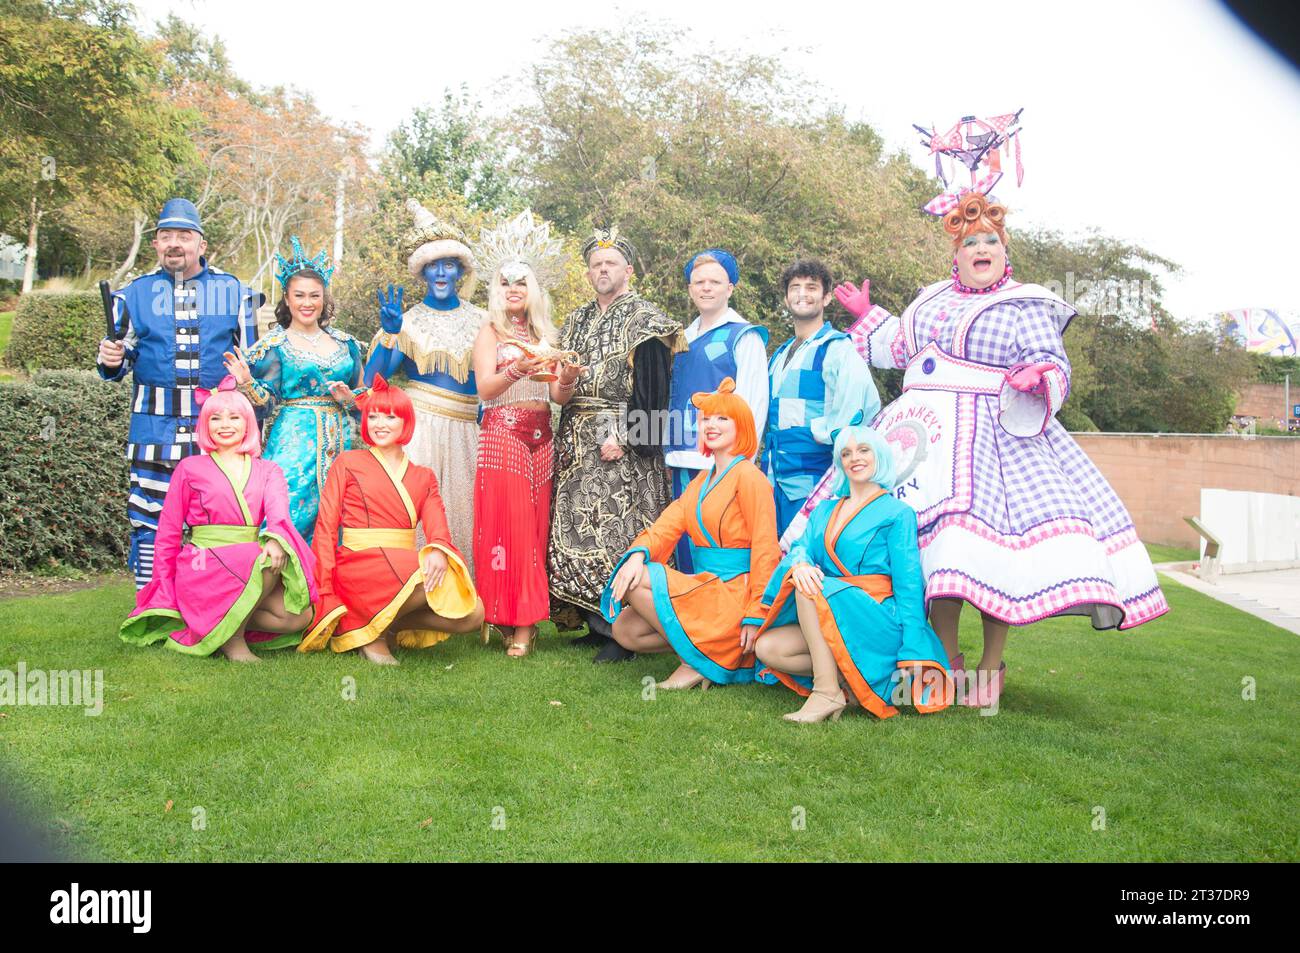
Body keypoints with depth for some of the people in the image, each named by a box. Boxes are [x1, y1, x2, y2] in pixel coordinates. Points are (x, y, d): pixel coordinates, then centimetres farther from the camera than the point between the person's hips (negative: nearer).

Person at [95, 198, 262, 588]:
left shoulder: (235, 292, 8)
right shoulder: (134, 295, 10)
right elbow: (119, 364, 15)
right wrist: (109, 360, -9)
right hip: (154, 428, 1)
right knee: (150, 521, 2)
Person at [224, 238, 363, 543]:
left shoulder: (345, 343, 11)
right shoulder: (275, 346, 1)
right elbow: (267, 404, -3)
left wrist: (349, 398, -5)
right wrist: (246, 383, -20)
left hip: (339, 444, 4)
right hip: (294, 443, -4)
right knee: (289, 518, -10)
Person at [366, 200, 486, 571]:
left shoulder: (480, 321, 8)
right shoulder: (408, 321, 4)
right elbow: (373, 380, -4)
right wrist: (388, 333, -17)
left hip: (465, 430, 2)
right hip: (419, 426, -2)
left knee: (461, 512, 3)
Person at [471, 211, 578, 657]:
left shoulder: (544, 335, 17)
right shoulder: (490, 332, 6)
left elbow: (554, 395, 8)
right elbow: (484, 389, -8)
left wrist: (566, 380, -13)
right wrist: (516, 371, -25)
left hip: (540, 439, 4)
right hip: (502, 435, -4)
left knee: (536, 526, 1)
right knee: (506, 524, -8)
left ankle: (527, 619, 6)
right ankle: (513, 622, -2)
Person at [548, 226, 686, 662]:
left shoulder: (645, 321, -3)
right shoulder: (576, 323, 19)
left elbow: (651, 388, -11)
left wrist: (626, 437, -18)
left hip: (620, 444, -7)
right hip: (577, 443, 7)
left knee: (618, 532, -8)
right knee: (575, 530, 5)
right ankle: (595, 622, 15)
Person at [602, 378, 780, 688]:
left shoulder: (748, 477, -10)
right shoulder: (701, 480, 17)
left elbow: (765, 549, -15)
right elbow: (669, 522, 2)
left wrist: (756, 617, -19)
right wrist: (639, 553, -20)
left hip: (733, 594, -8)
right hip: (705, 589, 8)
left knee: (639, 582, -20)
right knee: (625, 631, -3)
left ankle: (695, 662, -7)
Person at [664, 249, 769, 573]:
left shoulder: (745, 337, -1)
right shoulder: (684, 339, 18)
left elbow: (752, 403, -8)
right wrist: (669, 455, 14)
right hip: (684, 466, 7)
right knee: (685, 546, 10)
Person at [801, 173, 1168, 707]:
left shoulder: (1025, 305, 3)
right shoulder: (932, 299, 20)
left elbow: (1052, 363, -4)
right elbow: (902, 348, 33)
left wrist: (1039, 376, -26)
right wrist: (867, 315, 36)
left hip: (990, 436, -5)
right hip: (925, 432, 5)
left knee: (987, 541, -11)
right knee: (930, 541, 0)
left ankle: (991, 668, 4)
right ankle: (946, 661, 11)